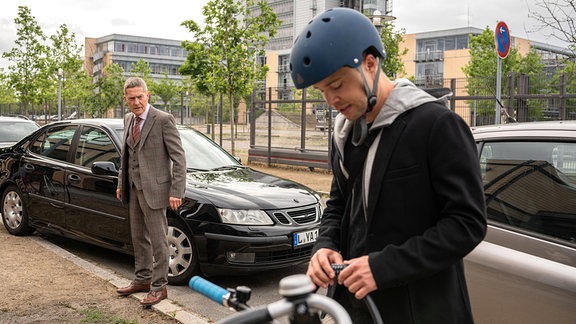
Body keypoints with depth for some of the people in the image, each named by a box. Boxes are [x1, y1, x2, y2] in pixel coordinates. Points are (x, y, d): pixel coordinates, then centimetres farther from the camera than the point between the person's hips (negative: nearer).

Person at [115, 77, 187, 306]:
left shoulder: (163, 120, -13)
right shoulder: (128, 119, 10)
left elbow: (178, 158, -14)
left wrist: (176, 192, -18)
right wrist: (121, 183, 17)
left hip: (154, 189, -8)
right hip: (134, 189, 8)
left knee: (158, 240, -1)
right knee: (139, 238, 17)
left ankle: (159, 286, 9)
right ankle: (142, 279, 31)